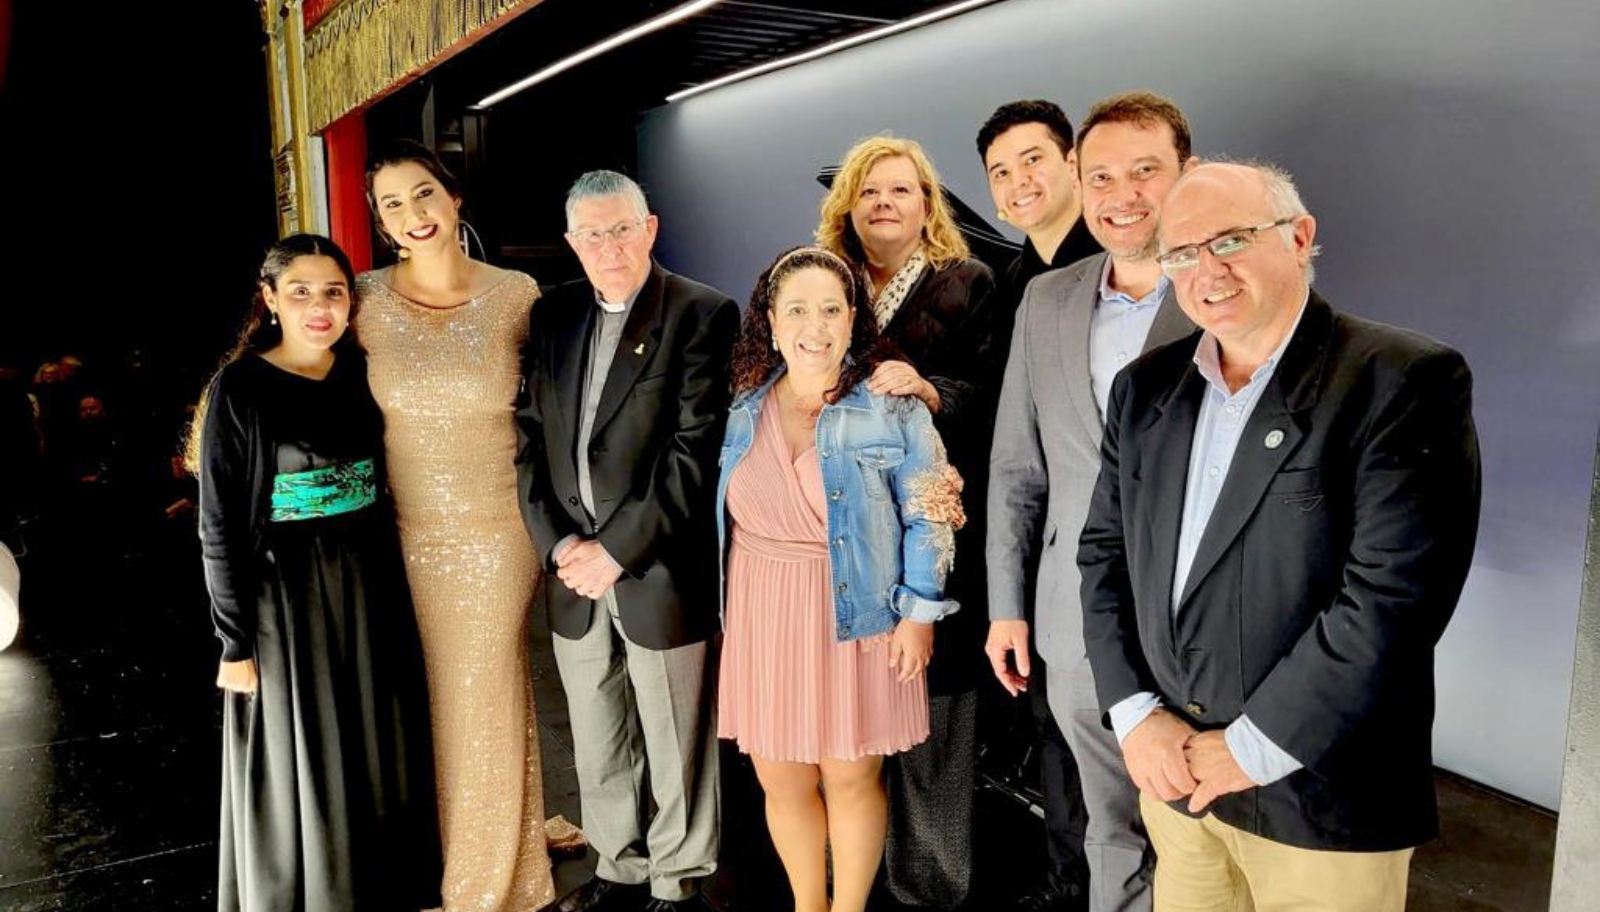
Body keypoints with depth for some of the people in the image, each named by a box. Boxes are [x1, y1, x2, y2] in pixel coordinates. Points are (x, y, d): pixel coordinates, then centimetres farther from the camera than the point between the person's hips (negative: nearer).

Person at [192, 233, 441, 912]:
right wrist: (235, 641, -9)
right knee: (302, 769, 9)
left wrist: (388, 590, 7)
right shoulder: (239, 390, -9)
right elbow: (219, 528, -8)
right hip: (286, 599, -4)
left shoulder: (363, 373, 3)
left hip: (371, 593, 4)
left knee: (378, 757, 15)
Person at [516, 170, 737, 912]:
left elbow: (696, 450, -14)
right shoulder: (553, 317, 9)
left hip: (658, 573, -5)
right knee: (597, 744, 18)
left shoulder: (703, 315, -8)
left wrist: (617, 550, -15)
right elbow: (531, 437, 7)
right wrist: (558, 544, -5)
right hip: (574, 573, 5)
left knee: (675, 746, 9)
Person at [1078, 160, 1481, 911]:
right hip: (1171, 774, 5)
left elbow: (1392, 592, -19)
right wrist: (1136, 713, -5)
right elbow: (1104, 552, 6)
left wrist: (1253, 749, -16)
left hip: (1321, 794, -4)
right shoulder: (1145, 387, 5)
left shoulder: (1406, 380, -12)